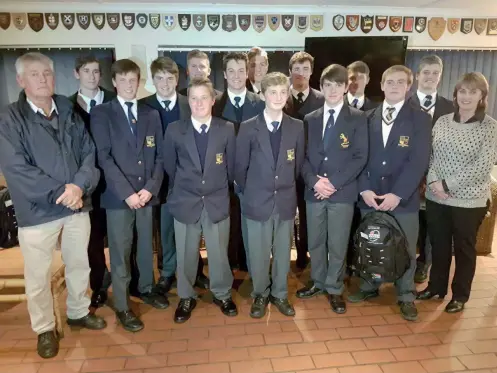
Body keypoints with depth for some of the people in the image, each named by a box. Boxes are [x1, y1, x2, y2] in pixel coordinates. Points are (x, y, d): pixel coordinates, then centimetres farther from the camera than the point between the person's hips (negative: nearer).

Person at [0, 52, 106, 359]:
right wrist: (60, 192, -18)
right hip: (37, 210, -3)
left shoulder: (70, 114, 8)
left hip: (78, 205, 4)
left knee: (79, 265, 17)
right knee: (39, 275, 9)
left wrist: (79, 186, -16)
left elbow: (89, 153, 1)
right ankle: (45, 329, 30)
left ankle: (78, 312, 40)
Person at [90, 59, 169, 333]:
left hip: (147, 193, 4)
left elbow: (160, 155, 6)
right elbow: (104, 157, -10)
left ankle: (146, 289, 36)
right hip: (118, 195, -3)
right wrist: (127, 192, -16)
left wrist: (150, 188, -7)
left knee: (146, 246, 15)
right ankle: (121, 306, 19)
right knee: (120, 252, 5)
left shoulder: (151, 115, 10)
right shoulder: (101, 114, -2)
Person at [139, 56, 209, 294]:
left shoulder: (190, 105, 0)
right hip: (160, 176, 0)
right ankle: (167, 272, 29)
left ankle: (194, 271, 30)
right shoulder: (143, 106, -2)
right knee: (165, 226, 11)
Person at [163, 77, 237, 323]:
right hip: (185, 202, 0)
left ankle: (222, 294, 33)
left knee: (219, 252, 10)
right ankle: (186, 297, 32)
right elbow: (169, 166, 8)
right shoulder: (174, 130, -3)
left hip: (217, 202, 0)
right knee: (186, 254, 11)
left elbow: (231, 165, 6)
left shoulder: (227, 129, -3)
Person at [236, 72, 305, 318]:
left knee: (283, 251, 12)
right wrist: (249, 193, 5)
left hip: (285, 201, 2)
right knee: (258, 253, 8)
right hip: (258, 202, -2)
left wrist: (287, 187, 10)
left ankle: (280, 294, 32)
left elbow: (298, 164, 10)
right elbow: (240, 167, 1)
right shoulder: (248, 128, -5)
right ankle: (260, 295, 29)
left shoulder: (297, 127, 2)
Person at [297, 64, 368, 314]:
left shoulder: (357, 118, 1)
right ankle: (318, 282, 32)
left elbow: (360, 157, -6)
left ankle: (334, 289, 23)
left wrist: (334, 183, -14)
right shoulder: (310, 119, 10)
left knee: (338, 244, 5)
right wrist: (313, 180, -11)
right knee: (315, 241, 13)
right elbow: (303, 156, 6)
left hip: (342, 192, -3)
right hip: (314, 190, 3)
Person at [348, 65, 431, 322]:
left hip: (404, 197, -2)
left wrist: (397, 194, -18)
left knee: (405, 249, 9)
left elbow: (419, 161, -10)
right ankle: (369, 287, 32)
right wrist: (364, 189, -9)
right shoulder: (368, 118, 7)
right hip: (370, 195, 2)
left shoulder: (420, 118, -1)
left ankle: (406, 296, 27)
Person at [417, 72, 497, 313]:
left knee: (464, 249, 12)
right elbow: (429, 155, 3)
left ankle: (460, 295, 30)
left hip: (469, 201, -3)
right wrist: (433, 181, -14)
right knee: (438, 245, 15)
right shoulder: (442, 122, 4)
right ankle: (436, 286, 34)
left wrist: (447, 185, -17)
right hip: (435, 197, 3)